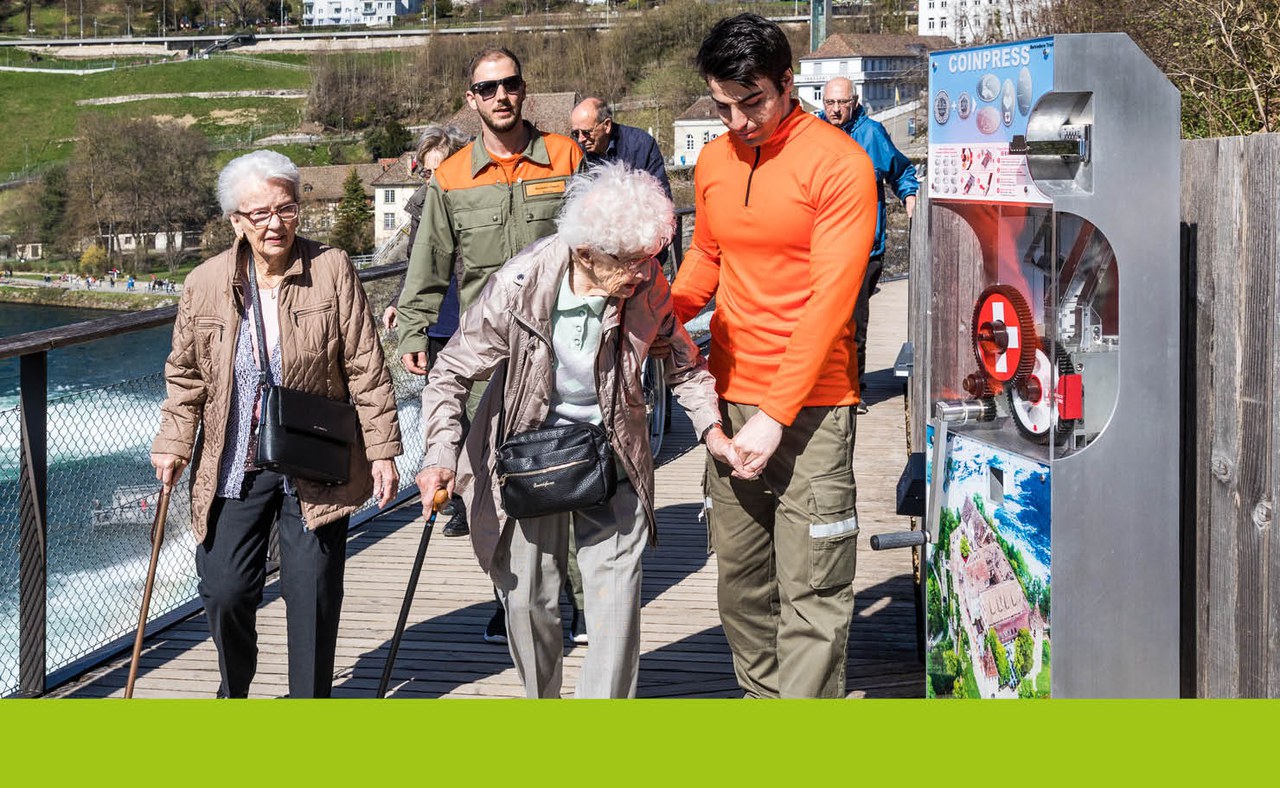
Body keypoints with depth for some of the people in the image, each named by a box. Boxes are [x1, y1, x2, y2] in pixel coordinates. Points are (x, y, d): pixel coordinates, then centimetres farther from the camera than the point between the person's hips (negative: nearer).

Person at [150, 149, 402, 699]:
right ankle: (233, 694, 31)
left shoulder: (332, 270, -6)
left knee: (312, 591, 1)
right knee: (224, 590, 3)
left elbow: (366, 368, -5)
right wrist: (174, 444, 1)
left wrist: (382, 451, -6)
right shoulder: (205, 284, 0)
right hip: (233, 468, 2)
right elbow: (186, 376, 11)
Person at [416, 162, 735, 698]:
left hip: (611, 450, 1)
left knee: (617, 589, -8)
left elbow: (681, 360, 5)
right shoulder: (518, 287, -24)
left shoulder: (647, 285, -16)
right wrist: (441, 454, -27)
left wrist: (710, 426, -9)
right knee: (527, 596, 6)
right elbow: (453, 373, -14)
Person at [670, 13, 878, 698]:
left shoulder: (838, 164, -9)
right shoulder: (713, 162, 11)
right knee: (739, 574, 11)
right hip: (730, 396, 6)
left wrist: (777, 414, -16)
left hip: (809, 404, -6)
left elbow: (830, 301, -13)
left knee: (810, 592, -5)